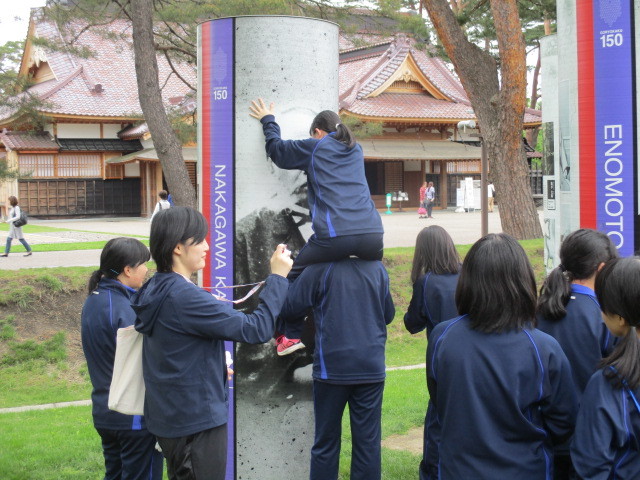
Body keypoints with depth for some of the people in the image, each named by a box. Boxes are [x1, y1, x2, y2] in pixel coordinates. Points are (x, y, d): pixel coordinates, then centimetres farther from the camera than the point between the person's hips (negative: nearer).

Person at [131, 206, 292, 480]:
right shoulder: (184, 296, -24)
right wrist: (277, 277, -16)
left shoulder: (156, 291, 6)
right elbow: (257, 329, -24)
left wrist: (219, 368, 20)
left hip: (169, 415, 9)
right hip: (196, 422, -9)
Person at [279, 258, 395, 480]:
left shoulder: (321, 267, -10)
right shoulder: (378, 267, 3)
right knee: (368, 441, 9)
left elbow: (289, 310, -8)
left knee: (326, 442, 10)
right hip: (372, 368, 3)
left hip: (332, 367, -3)